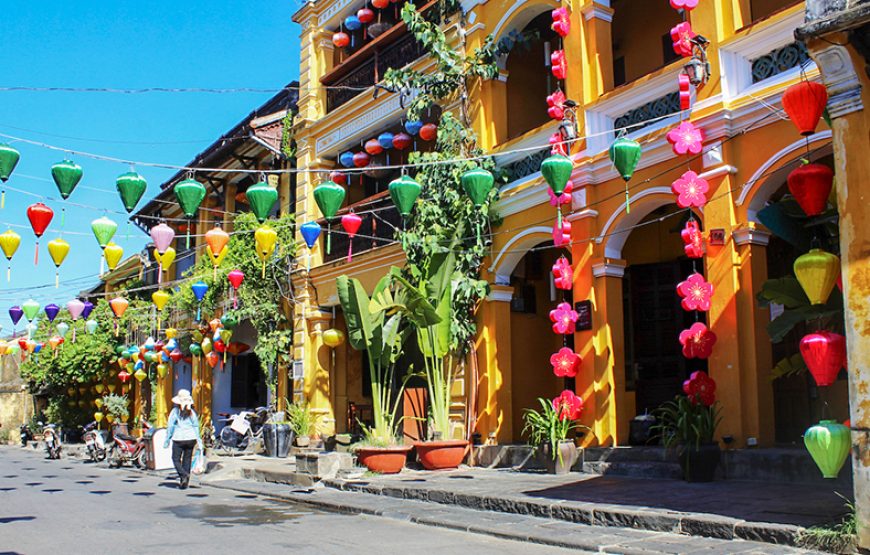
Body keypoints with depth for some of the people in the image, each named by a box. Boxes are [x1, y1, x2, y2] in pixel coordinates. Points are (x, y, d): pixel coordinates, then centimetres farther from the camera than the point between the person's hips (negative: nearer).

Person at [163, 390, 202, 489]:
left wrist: (167, 440, 2)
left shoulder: (175, 411, -6)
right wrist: (198, 440, 13)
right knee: (187, 460, 10)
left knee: (176, 459, 6)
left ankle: (184, 475, -18)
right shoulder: (191, 412, 4)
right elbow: (196, 426, 6)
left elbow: (170, 427, -4)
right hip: (190, 438, 4)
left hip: (178, 438, -4)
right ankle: (184, 483, 11)